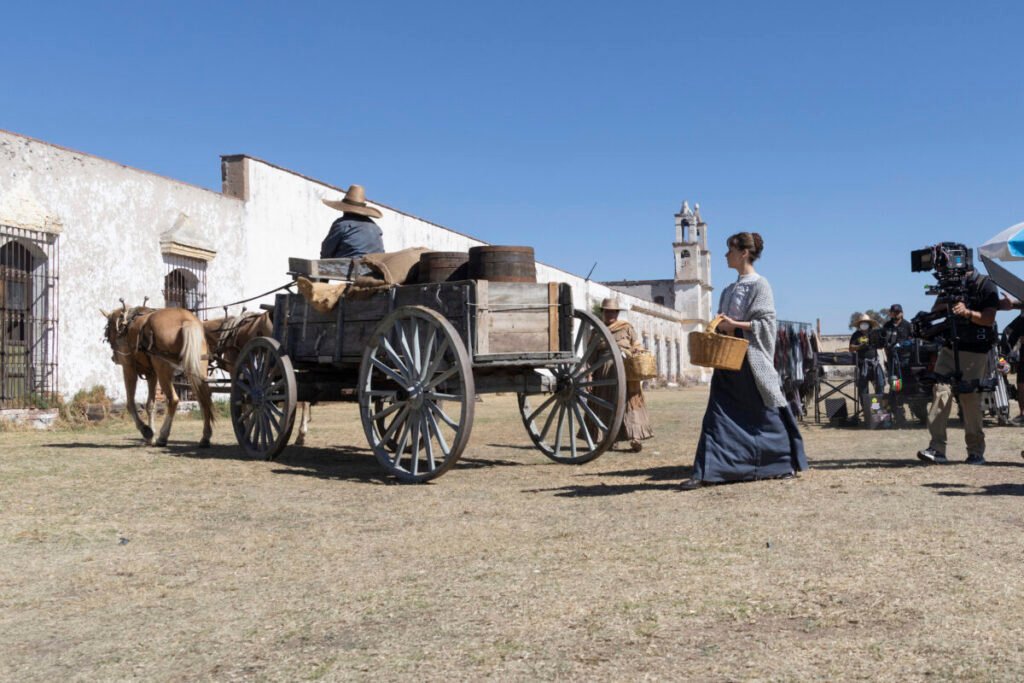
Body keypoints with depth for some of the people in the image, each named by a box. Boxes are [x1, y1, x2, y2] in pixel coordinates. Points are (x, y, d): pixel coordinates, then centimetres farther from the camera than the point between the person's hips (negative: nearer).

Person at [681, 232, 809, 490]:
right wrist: (719, 327, 0)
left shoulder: (759, 285, -5)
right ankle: (706, 472, -3)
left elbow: (767, 323, -12)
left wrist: (736, 325, -20)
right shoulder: (730, 290, 17)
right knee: (719, 414, 0)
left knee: (765, 414, 2)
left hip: (752, 359, -7)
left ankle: (786, 464, 18)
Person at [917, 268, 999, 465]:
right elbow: (935, 311, 12)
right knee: (941, 391, -8)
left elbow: (989, 319, -11)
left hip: (975, 351, -5)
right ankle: (937, 449, -12)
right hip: (950, 347, 5)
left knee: (970, 398, -6)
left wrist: (968, 312, -28)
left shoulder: (986, 286, -4)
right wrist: (946, 304, -9)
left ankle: (976, 452, 6)